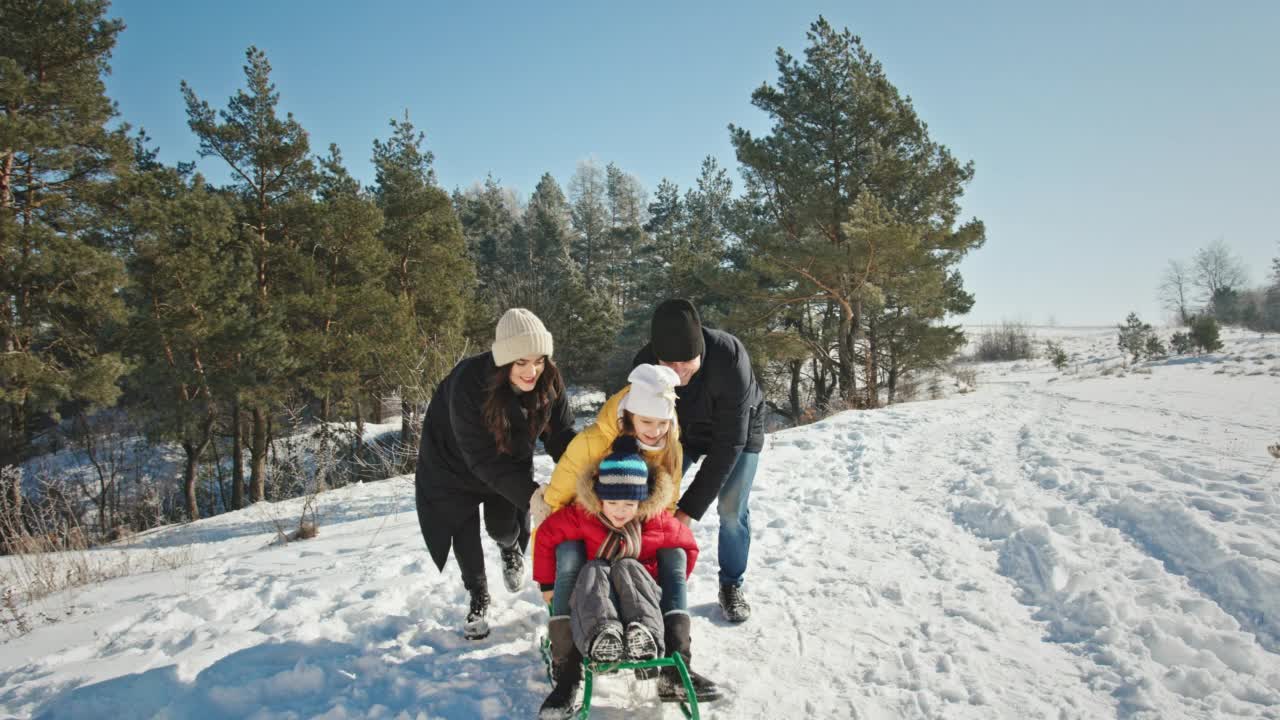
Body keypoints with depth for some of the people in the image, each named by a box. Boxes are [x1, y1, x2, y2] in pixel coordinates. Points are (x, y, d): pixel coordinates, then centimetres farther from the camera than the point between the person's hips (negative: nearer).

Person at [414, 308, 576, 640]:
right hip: (456, 461, -3)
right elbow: (480, 458, -36)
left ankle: (511, 548, 39)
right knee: (465, 529, -2)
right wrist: (531, 495, -41)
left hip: (510, 460, 3)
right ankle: (478, 599, 24)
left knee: (502, 525, -1)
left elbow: (562, 435, -16)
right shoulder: (468, 383, -40)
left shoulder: (549, 381, -25)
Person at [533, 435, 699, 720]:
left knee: (627, 566, -32)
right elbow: (546, 536, -3)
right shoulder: (582, 515, -10)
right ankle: (599, 633, -62)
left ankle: (647, 634, -58)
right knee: (593, 570, -31)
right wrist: (548, 585, 1)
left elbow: (688, 546, 6)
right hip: (596, 595, 1)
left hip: (641, 589, 0)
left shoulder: (658, 520, -8)